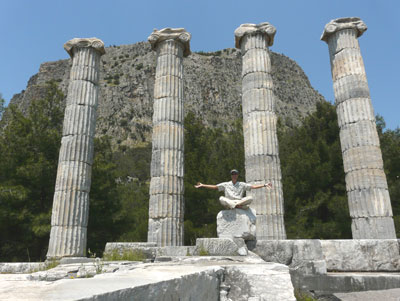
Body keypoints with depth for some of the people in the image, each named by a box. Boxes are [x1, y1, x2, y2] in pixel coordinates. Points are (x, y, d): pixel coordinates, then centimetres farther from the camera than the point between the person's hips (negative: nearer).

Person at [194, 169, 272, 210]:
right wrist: (202, 185, 4)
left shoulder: (242, 184, 17)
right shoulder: (226, 184, 16)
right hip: (228, 203, 0)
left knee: (250, 198, -23)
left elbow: (253, 186, 11)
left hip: (240, 201, 1)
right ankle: (237, 206, -38)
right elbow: (214, 187, 11)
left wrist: (264, 185, 1)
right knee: (221, 198, -32)